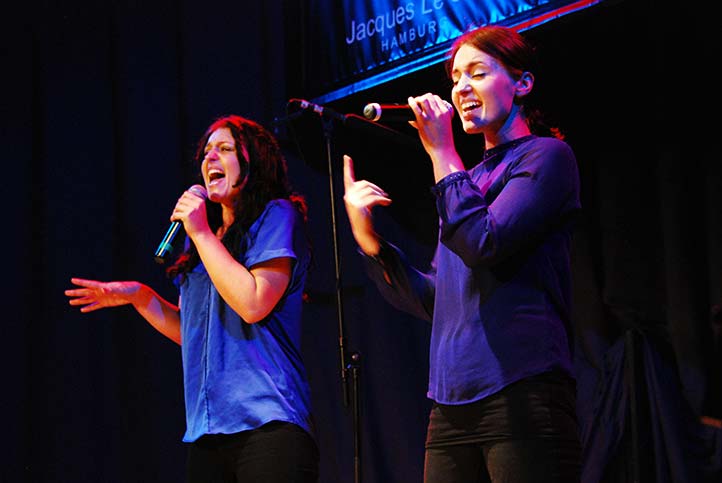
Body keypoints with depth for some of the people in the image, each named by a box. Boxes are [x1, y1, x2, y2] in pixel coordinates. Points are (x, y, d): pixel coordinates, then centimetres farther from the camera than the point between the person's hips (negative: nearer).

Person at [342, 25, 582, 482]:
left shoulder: (546, 155, 1)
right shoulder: (471, 178, 21)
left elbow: (486, 244, -15)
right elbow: (431, 300, 16)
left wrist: (442, 152, -7)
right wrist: (367, 236, 5)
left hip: (521, 393, -6)